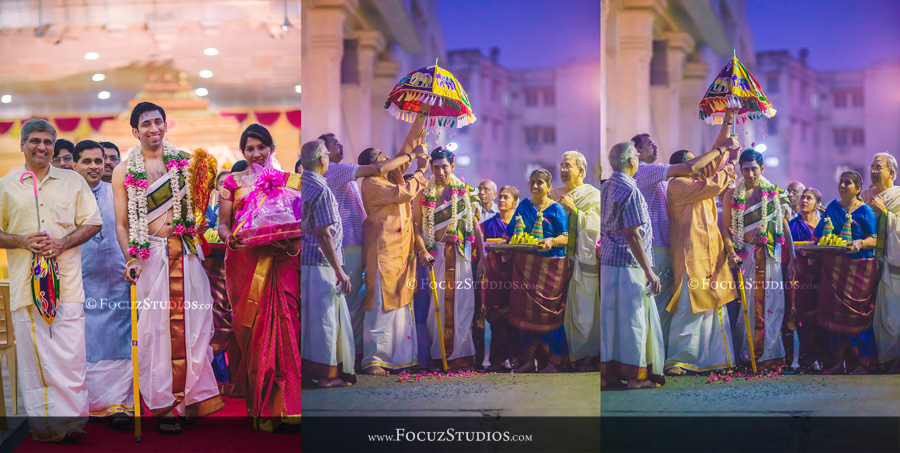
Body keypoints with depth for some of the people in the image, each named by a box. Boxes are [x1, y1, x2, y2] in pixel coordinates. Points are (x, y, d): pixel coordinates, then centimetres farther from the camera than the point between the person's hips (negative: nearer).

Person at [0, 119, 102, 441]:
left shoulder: (73, 181, 11)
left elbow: (93, 222, 9)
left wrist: (62, 243, -6)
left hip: (67, 280, -1)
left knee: (70, 353, -7)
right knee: (31, 352, 0)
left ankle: (72, 420, -2)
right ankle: (41, 423, 7)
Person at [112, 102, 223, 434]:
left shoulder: (184, 162, 10)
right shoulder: (123, 172, 5)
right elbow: (121, 224, 4)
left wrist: (201, 223, 0)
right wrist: (130, 259, -9)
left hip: (186, 253, 2)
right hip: (150, 255, -1)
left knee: (192, 323, -1)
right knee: (155, 326, -2)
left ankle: (194, 400, 11)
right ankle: (164, 407, 6)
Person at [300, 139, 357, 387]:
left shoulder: (300, 185, 9)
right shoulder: (321, 190, -16)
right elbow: (323, 234, -19)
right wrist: (339, 272, -17)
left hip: (302, 259, 8)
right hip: (320, 263, -8)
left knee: (305, 314, 14)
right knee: (324, 317, -2)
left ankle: (306, 368, 20)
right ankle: (326, 373, 4)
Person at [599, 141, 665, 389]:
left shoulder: (605, 188, 11)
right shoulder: (629, 190, -16)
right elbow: (633, 235, -19)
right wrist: (649, 271, -17)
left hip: (608, 260, 9)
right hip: (629, 263, -8)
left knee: (610, 315, 10)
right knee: (634, 317, -2)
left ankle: (608, 371, 15)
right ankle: (637, 375, 4)